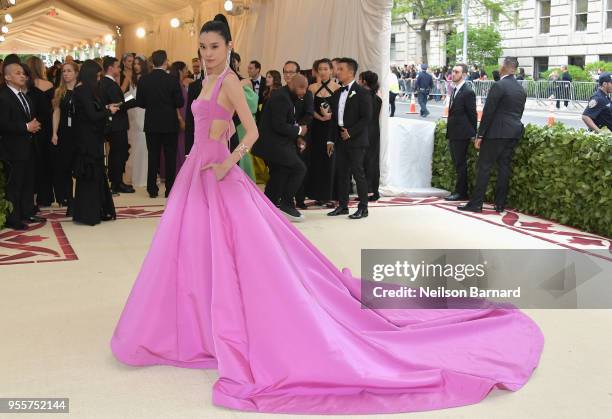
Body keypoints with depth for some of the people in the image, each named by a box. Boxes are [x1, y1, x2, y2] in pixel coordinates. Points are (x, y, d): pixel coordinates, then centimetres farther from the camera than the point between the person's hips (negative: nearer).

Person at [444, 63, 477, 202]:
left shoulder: (468, 92, -13)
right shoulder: (455, 90, 13)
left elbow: (472, 114, -11)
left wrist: (472, 133, -8)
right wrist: (449, 130, 14)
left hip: (462, 134, -9)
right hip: (453, 133, 9)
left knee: (460, 164, -2)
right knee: (457, 163, 13)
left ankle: (460, 192, 5)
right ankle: (459, 191, 20)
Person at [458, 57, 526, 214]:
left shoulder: (498, 86, -13)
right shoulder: (521, 89, 11)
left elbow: (488, 112, -14)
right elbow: (519, 112, 16)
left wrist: (480, 135, -10)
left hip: (496, 133, -7)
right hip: (514, 134, 7)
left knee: (484, 167, -3)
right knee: (504, 168, 10)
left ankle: (476, 203, -2)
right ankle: (500, 204, 12)